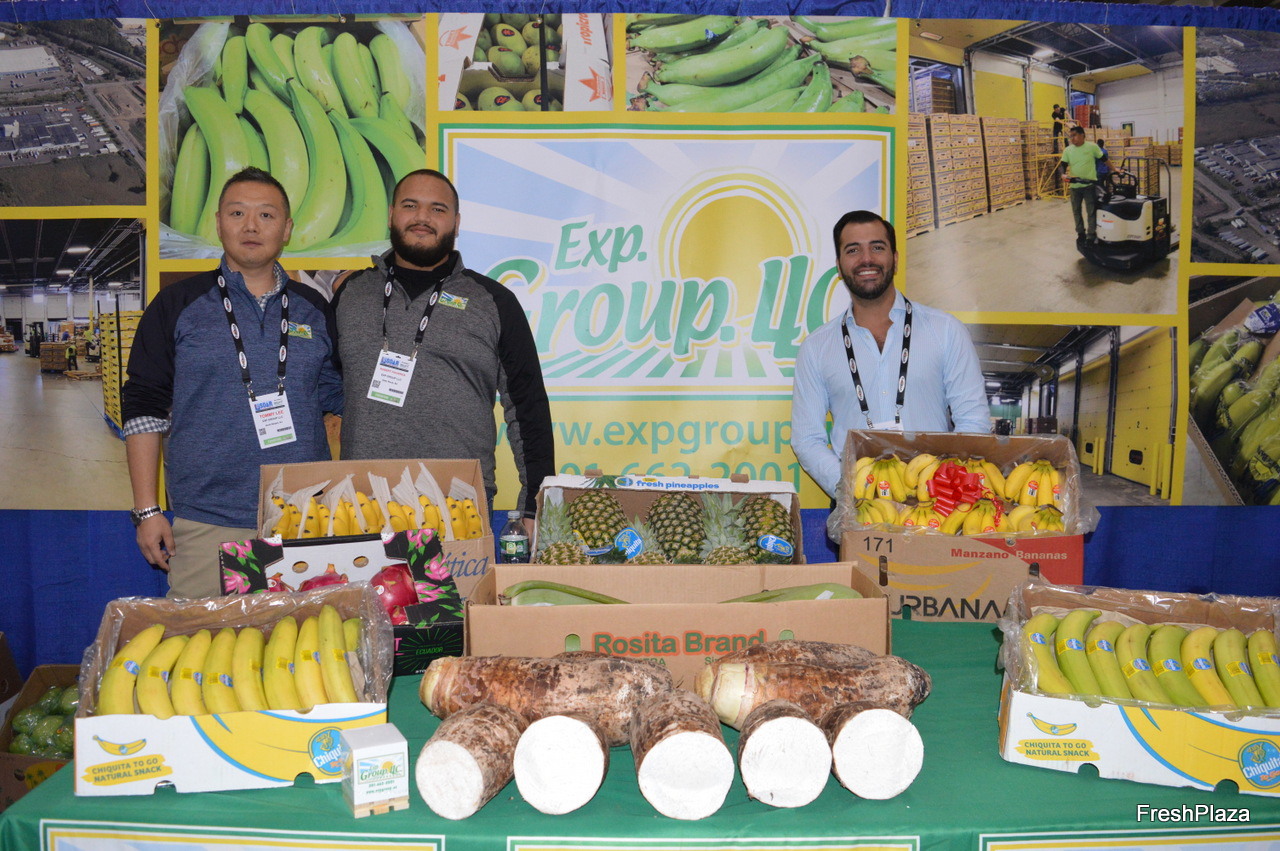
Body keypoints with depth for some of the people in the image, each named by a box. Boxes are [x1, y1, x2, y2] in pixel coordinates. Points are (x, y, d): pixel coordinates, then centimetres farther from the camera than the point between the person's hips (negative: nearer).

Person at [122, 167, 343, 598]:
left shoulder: (314, 310, 11)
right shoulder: (178, 304, 5)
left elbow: (337, 395, 16)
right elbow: (143, 408, 4)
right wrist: (147, 511, 0)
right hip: (207, 525, -2)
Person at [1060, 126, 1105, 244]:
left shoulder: (1092, 147, -4)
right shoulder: (1067, 150, 3)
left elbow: (1104, 159, 6)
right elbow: (1064, 165, 2)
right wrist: (1063, 174, -19)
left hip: (1090, 184, -4)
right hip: (1074, 185, 4)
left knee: (1091, 211, -1)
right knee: (1076, 211, 11)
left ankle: (1091, 235, 5)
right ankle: (1081, 233, 24)